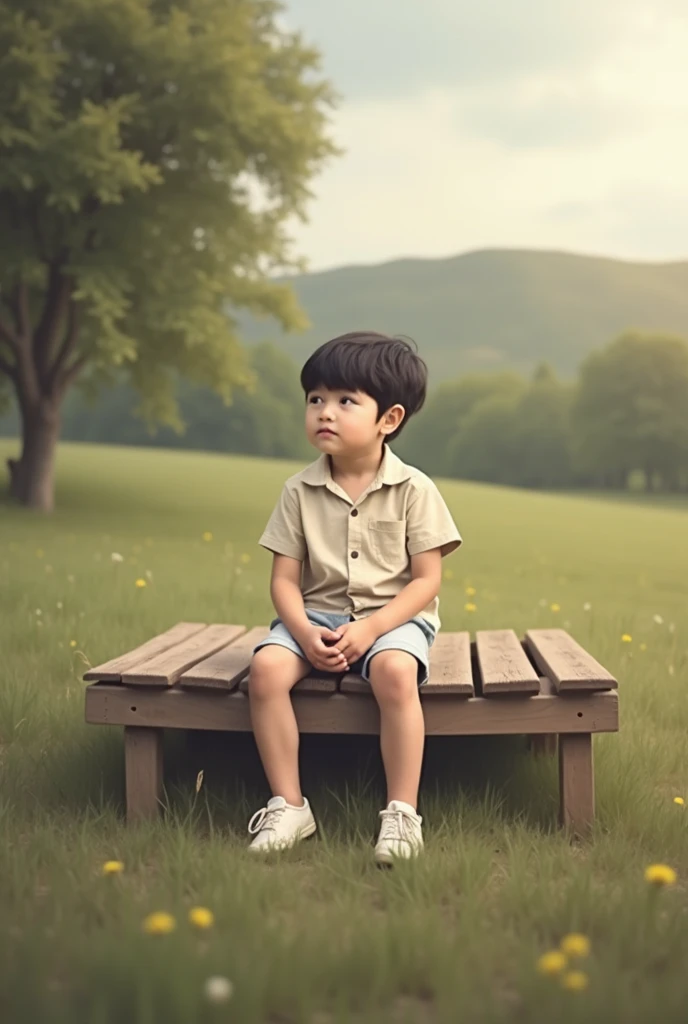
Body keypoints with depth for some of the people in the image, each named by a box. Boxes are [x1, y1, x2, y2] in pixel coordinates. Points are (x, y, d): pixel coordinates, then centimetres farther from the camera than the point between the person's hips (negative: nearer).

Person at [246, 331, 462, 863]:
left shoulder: (413, 490, -6)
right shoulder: (300, 491, 1)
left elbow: (426, 580, -7)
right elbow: (284, 579, 0)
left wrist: (369, 628, -20)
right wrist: (305, 632, -19)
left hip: (395, 615, -3)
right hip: (317, 615, 3)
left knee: (395, 670, -35)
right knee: (266, 667, -25)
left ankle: (402, 812, -24)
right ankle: (288, 805, -14)